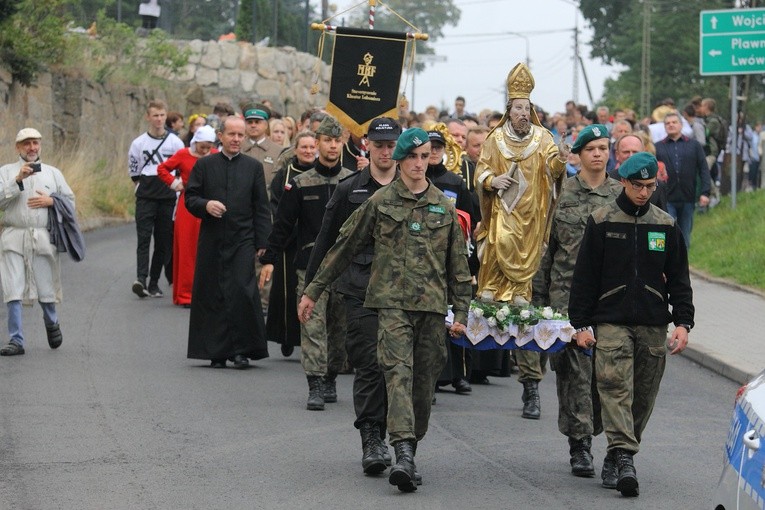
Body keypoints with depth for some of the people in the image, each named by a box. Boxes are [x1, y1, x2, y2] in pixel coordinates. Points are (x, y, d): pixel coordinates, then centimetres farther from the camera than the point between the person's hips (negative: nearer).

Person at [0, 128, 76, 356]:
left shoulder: (53, 173, 16)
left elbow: (70, 201, 15)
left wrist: (51, 201, -4)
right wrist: (18, 180, -14)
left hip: (43, 239, 1)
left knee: (46, 289, 5)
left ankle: (52, 324, 34)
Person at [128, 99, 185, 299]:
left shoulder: (175, 142, 5)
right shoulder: (139, 143, 5)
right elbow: (133, 171, 13)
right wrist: (141, 185, 7)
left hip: (168, 198, 1)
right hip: (145, 198, -1)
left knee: (164, 242, 3)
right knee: (143, 239, -13)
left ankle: (154, 282, 11)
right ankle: (141, 279, -23)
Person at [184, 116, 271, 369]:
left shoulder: (253, 167, 8)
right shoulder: (204, 165, 8)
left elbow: (261, 208, 7)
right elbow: (190, 198, 7)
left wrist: (262, 244, 1)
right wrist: (206, 205, -15)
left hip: (242, 241, -1)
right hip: (211, 241, 1)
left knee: (243, 293, -12)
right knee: (212, 297, 2)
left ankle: (242, 349, -3)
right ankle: (217, 352, 10)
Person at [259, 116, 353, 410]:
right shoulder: (300, 184, 3)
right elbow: (283, 223, 5)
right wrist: (269, 259, -1)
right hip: (310, 264, -1)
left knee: (340, 326, 8)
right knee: (313, 325, -8)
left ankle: (330, 380, 22)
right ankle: (316, 386, -10)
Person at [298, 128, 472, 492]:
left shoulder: (443, 207, 12)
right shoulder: (380, 202, 5)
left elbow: (458, 263, 16)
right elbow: (345, 247, 10)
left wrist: (461, 311, 11)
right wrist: (313, 291, 11)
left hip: (432, 303, 3)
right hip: (392, 301, -3)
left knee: (424, 380, 5)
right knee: (398, 371, -18)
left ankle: (410, 449, 18)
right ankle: (403, 453, -29)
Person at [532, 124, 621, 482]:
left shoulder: (620, 195, 8)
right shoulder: (561, 194, 5)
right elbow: (546, 247, 8)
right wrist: (538, 295, 6)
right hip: (568, 292, -1)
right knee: (575, 368, -4)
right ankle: (580, 443, -1)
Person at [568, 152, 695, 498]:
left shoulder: (666, 226, 9)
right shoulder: (601, 222, 2)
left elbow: (678, 278, 13)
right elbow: (584, 277, 3)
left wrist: (683, 322, 3)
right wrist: (581, 325, -2)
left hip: (653, 326, 3)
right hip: (611, 322, -3)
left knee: (644, 396, 5)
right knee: (615, 387, -16)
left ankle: (618, 454, 19)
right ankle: (624, 458, -24)